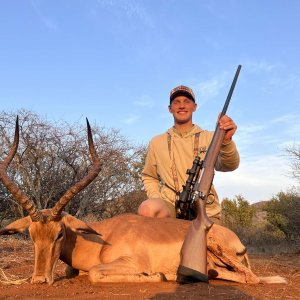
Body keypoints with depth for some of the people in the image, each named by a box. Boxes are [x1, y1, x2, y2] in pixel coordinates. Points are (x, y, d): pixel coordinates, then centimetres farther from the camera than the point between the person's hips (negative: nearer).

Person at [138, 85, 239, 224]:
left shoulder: (210, 138, 7)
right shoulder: (157, 142, 11)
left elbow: (228, 166, -12)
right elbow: (149, 177, 21)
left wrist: (226, 141, -34)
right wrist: (157, 200, 1)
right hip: (169, 208, 0)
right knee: (148, 208, -31)